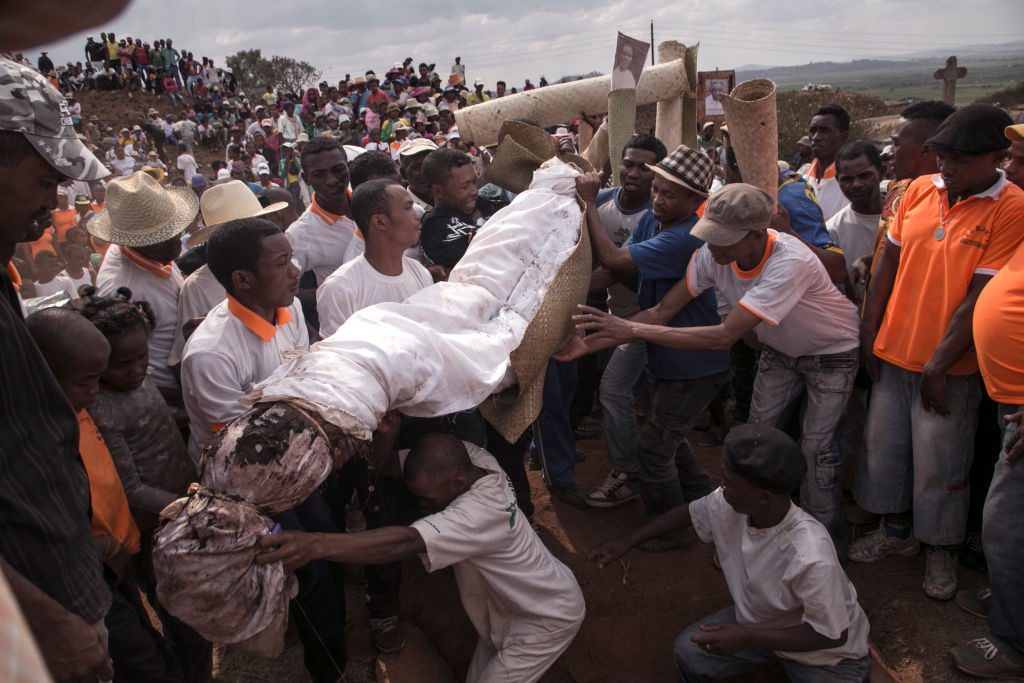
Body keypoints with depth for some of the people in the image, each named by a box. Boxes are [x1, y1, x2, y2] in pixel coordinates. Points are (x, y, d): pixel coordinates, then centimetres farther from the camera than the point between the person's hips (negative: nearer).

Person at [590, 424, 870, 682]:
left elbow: (832, 635, -26)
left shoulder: (811, 559, -40)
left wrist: (745, 638, -28)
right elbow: (691, 513, 1)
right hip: (761, 618, 5)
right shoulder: (727, 505, -22)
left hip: (825, 655, -4)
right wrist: (628, 541, 3)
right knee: (688, 652, -12)